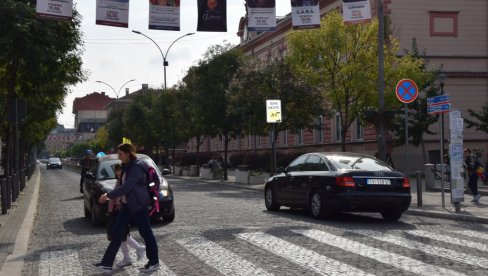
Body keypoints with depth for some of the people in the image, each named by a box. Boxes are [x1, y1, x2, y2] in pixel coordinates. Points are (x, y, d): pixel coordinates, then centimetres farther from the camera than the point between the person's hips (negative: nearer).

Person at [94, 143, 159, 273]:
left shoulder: (136, 167, -18)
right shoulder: (127, 166, 12)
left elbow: (127, 186, -27)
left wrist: (108, 195, -26)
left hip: (138, 205, -10)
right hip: (127, 204, 10)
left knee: (146, 233, 2)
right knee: (117, 233, 6)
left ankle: (154, 262, 15)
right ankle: (106, 264, 9)